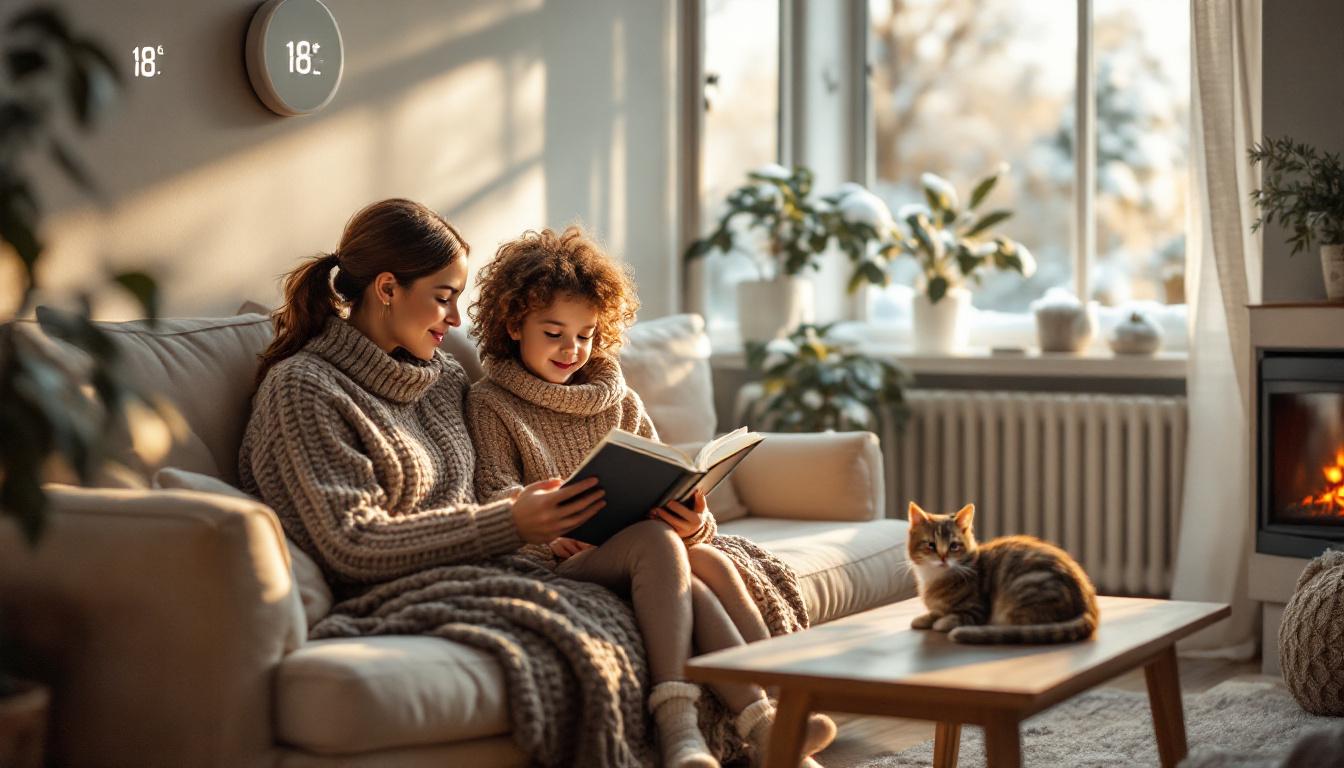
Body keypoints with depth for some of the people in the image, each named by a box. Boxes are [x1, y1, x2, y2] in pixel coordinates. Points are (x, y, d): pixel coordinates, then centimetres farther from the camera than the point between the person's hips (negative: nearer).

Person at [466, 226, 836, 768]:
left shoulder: (617, 398, 22)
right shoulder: (491, 403, 9)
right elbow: (496, 496, -2)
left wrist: (692, 520, -11)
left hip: (635, 559, 5)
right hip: (562, 562, -4)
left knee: (710, 561, -29)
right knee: (656, 541, -34)